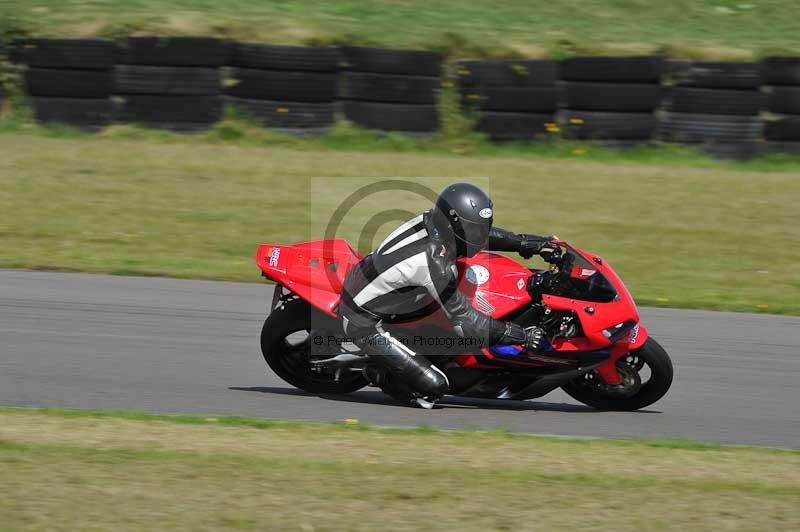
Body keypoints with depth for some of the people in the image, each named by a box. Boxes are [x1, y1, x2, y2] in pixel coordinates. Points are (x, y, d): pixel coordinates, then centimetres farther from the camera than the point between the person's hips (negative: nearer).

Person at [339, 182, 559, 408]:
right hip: (365, 324, -9)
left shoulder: (431, 220, -8)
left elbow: (475, 233, 13)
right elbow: (464, 321, -25)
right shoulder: (435, 265, -31)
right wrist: (521, 336, -20)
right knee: (433, 385, -14)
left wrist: (523, 242, 12)